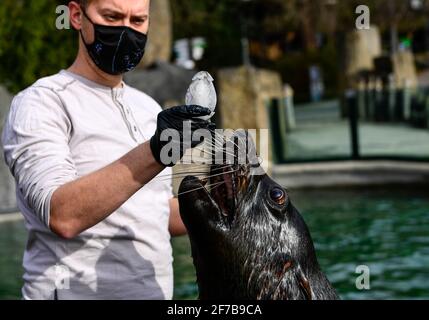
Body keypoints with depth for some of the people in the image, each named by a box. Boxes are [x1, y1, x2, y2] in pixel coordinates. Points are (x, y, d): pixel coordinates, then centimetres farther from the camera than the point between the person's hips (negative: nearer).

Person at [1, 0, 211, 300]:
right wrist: (153, 153, -35)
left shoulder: (147, 107, 11)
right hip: (76, 290, -7)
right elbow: (63, 216, -26)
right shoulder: (42, 103, -12)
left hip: (156, 290, 7)